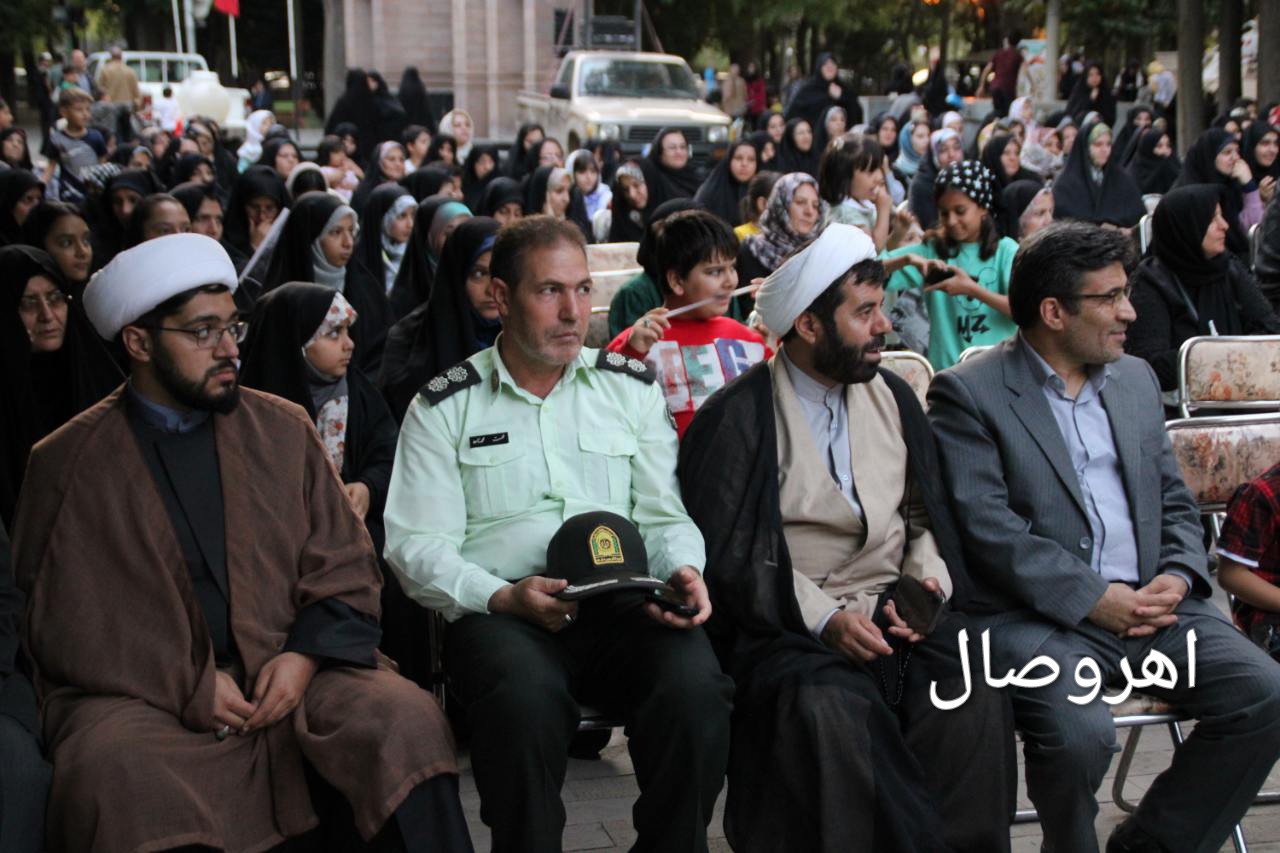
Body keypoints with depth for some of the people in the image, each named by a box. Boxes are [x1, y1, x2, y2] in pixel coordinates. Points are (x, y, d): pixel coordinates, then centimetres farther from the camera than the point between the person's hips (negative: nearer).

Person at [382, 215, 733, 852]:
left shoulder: (630, 388, 17)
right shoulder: (444, 406, 9)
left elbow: (666, 514, 17)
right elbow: (417, 544, 2)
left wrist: (681, 572, -6)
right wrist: (504, 597, -15)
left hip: (627, 607, 2)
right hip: (500, 611, -2)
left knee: (696, 689, -30)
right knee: (525, 701, -37)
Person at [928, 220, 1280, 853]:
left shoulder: (1135, 379, 19)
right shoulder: (967, 393, -2)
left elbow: (1175, 503, 19)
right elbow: (987, 527, -12)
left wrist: (1177, 577, -2)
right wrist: (1094, 599, -17)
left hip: (1149, 602, 6)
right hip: (1038, 616, -6)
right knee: (1080, 732, -32)